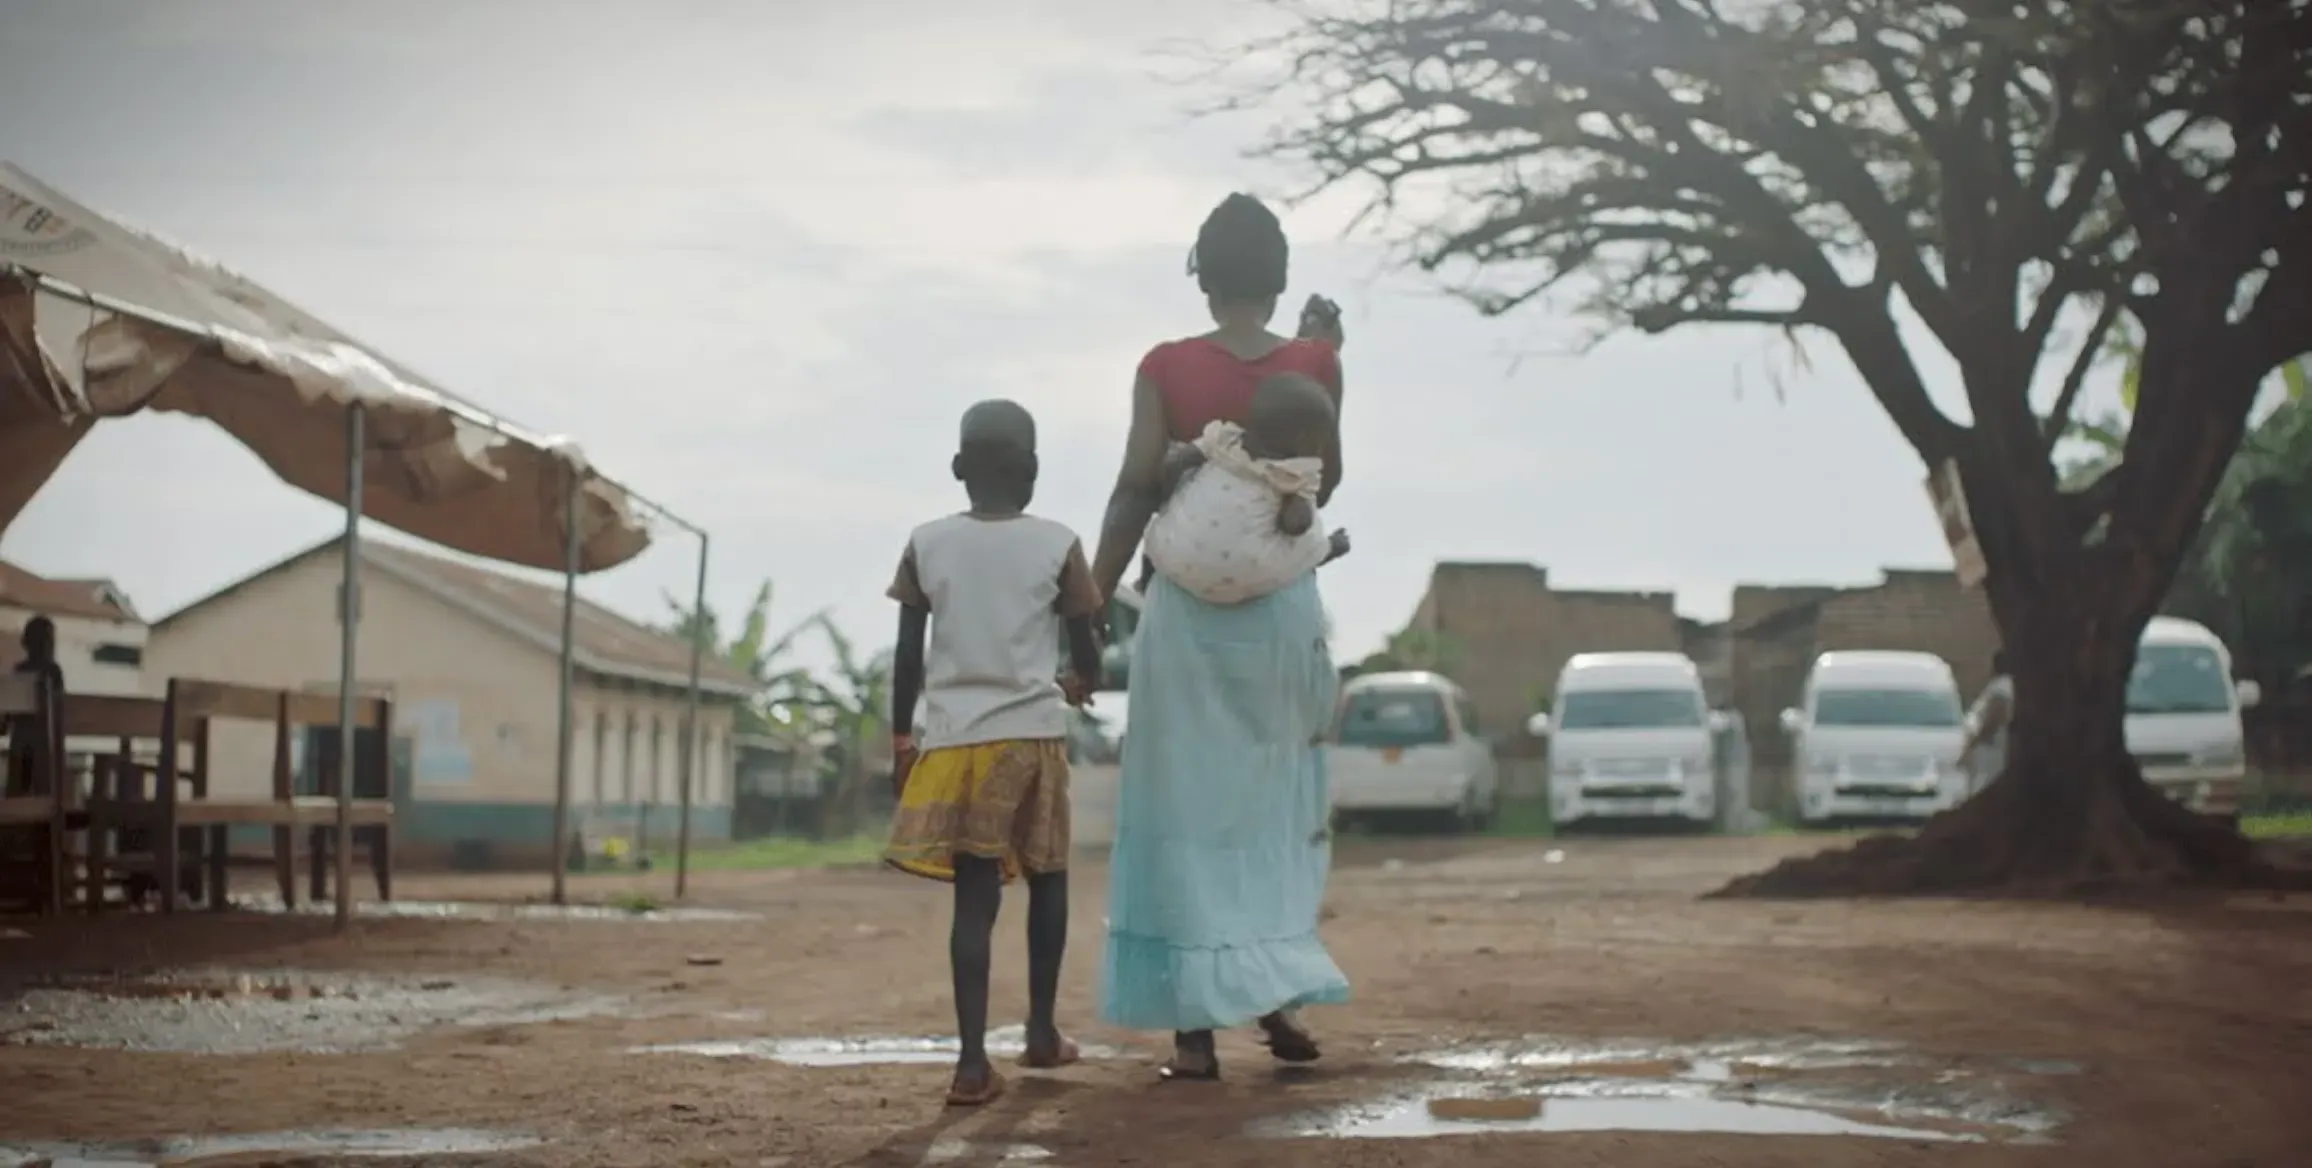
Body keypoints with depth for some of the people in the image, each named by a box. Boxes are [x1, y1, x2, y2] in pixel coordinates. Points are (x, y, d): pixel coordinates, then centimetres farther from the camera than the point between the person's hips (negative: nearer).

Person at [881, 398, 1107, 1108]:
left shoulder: (926, 545, 4)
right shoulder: (1057, 546, 0)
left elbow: (908, 654, 4)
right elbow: (1086, 651, 5)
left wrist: (900, 738, 13)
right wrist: (1083, 683, 27)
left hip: (954, 737, 1)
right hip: (1032, 733, -1)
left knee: (974, 896, -2)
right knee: (1046, 876, 19)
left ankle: (972, 1059, -13)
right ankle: (1041, 1030, 22)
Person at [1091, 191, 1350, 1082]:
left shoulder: (1166, 368, -7)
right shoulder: (1314, 364, -2)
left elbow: (1135, 491, -8)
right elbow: (1324, 481, 11)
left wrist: (1092, 602, 0)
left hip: (1190, 607, -2)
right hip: (1284, 603, 2)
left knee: (1188, 808, 2)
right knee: (1277, 805, 17)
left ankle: (1196, 1024, -1)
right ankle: (1278, 993, 12)